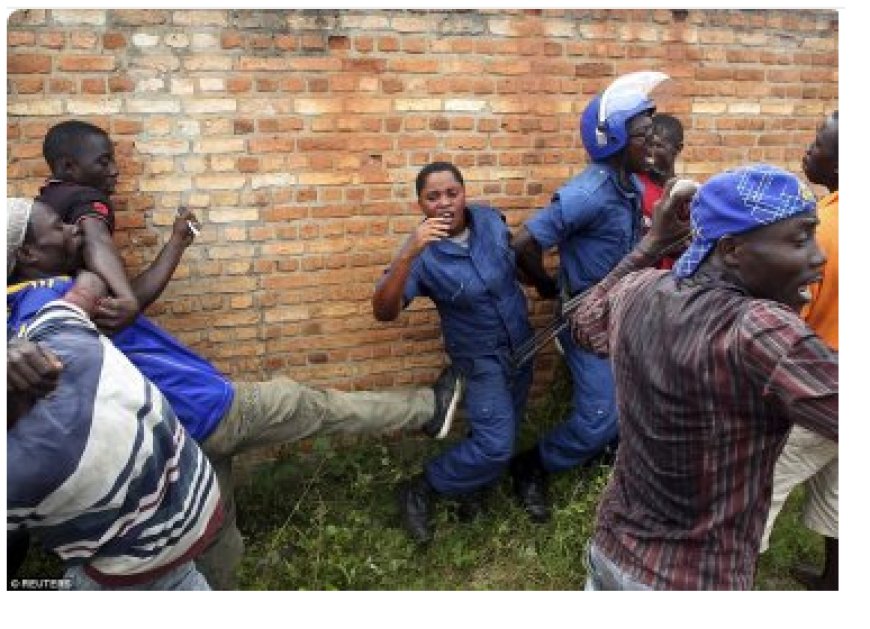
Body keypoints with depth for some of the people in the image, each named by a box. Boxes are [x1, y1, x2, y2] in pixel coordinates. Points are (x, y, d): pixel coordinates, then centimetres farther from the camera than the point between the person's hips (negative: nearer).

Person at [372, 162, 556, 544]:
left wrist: (544, 283, 17)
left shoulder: (490, 219, -10)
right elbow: (384, 312, -39)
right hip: (482, 358, -6)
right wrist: (408, 252, -49)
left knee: (503, 433, 18)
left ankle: (470, 487, 42)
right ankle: (418, 491, 3)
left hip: (521, 346, 6)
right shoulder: (423, 255, -25)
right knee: (496, 446, -17)